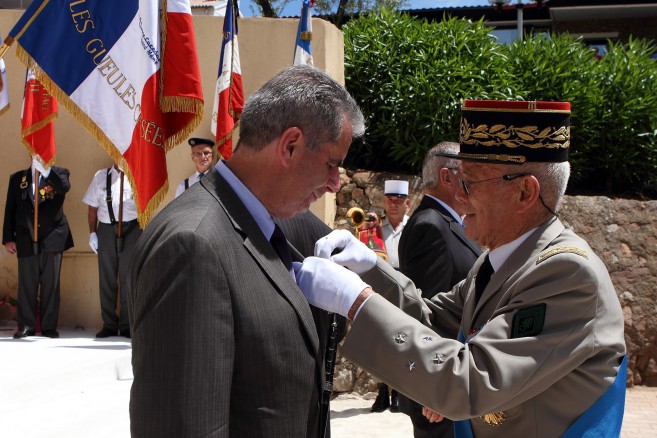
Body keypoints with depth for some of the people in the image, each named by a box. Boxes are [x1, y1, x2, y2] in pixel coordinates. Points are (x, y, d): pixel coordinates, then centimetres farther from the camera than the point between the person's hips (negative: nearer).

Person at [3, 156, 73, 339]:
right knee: (27, 284, 2)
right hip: (26, 240, 1)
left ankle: (49, 326, 8)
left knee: (51, 284, 2)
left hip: (52, 238, -1)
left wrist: (45, 170, -29)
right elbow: (10, 210, 11)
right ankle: (26, 326, 8)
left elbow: (65, 187, -17)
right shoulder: (17, 178, 11)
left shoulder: (58, 173, 7)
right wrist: (8, 238, 4)